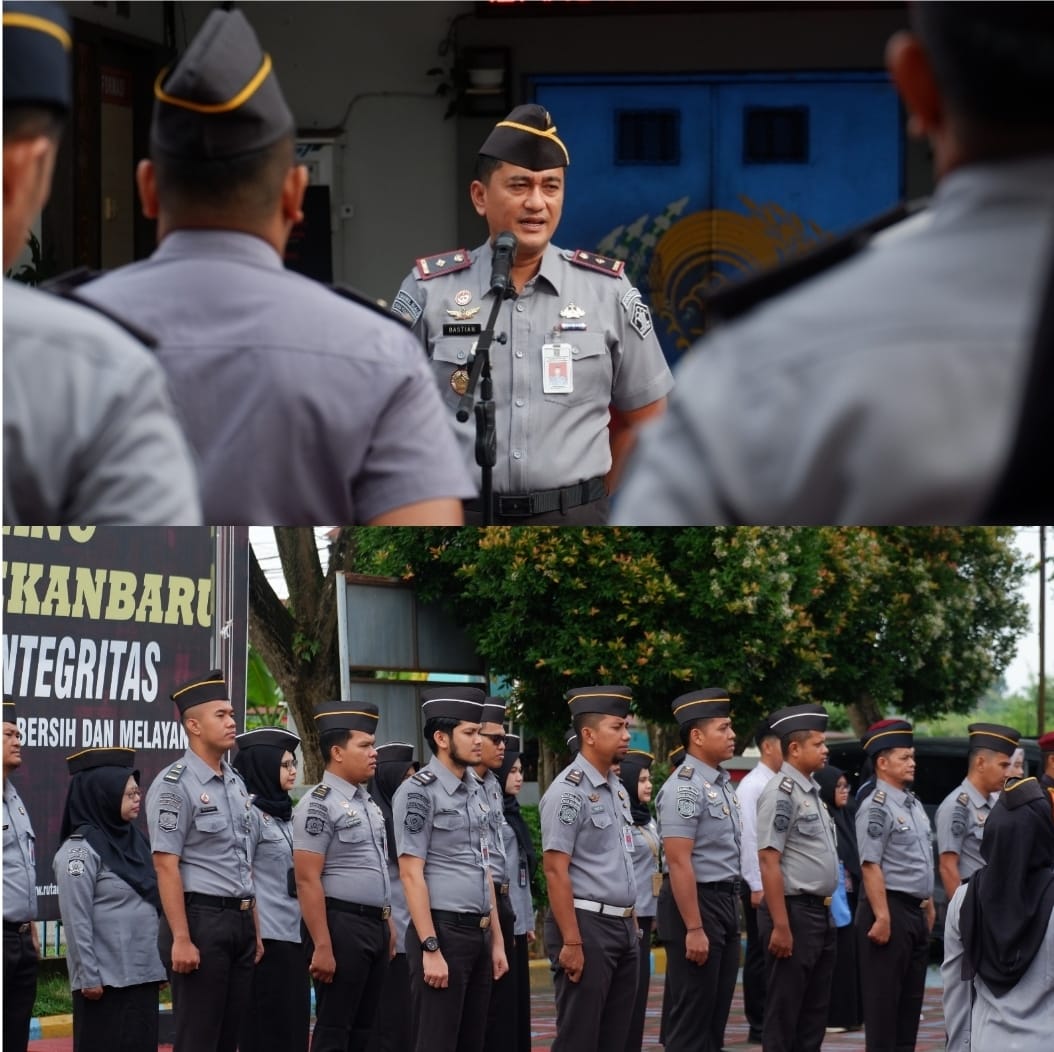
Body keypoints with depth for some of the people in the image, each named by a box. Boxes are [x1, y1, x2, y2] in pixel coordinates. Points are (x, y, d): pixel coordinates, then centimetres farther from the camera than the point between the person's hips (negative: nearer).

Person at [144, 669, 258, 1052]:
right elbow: (166, 866, -15)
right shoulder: (174, 785, -10)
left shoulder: (236, 784, 15)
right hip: (201, 918, -8)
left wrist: (254, 930, 17)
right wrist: (181, 939, -20)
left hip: (239, 921, 8)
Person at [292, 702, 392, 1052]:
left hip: (375, 927, 9)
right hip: (341, 926, -9)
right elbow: (308, 881, -17)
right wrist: (321, 946, -21)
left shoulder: (368, 804, 14)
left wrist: (387, 926, 18)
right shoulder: (319, 805, -12)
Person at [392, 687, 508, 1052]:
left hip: (478, 933, 8)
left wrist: (496, 940, 15)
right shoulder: (418, 792, -10)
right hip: (442, 930, -8)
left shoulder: (475, 792, 14)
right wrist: (430, 949, -19)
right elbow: (411, 874, -14)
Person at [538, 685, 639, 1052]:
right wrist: (571, 942, -21)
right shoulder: (569, 791, -12)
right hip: (586, 925, -9)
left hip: (623, 926, 9)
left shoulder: (617, 790, 15)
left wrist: (632, 924, 17)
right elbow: (555, 870, -17)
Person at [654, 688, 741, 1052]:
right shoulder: (684, 788, -16)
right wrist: (693, 928, -23)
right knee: (691, 1017, -4)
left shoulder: (723, 783, 13)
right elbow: (679, 862, -21)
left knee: (716, 1017, 12)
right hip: (696, 902, -9)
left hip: (727, 901, 9)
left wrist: (732, 910, 16)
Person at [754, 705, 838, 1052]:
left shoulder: (811, 791, 13)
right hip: (794, 910, -9)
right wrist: (781, 926, -22)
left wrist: (826, 910, 17)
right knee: (784, 1014, -4)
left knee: (814, 1012, 12)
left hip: (819, 912, 9)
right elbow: (769, 861, -19)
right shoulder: (782, 793, -15)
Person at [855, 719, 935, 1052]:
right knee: (884, 997, -4)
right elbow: (871, 866, -19)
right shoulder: (876, 808, -13)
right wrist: (882, 917, -23)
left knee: (911, 996, 12)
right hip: (890, 908, -9)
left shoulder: (914, 805, 14)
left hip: (916, 912, 9)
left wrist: (929, 908, 20)